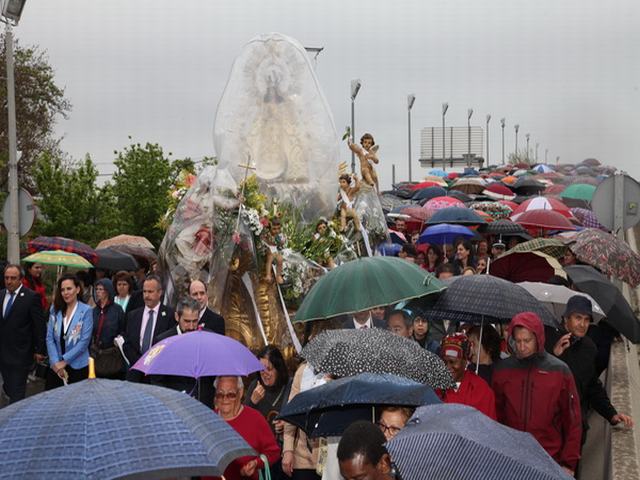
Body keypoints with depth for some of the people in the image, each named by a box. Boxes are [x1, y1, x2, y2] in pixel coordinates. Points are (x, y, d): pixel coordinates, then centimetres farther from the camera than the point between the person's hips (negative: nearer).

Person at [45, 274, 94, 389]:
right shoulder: (55, 309, 5)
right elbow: (49, 338, 3)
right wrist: (55, 362, -8)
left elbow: (84, 341, -11)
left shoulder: (86, 311, -7)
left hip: (77, 366, -3)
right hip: (56, 366, 3)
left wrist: (64, 361, -12)